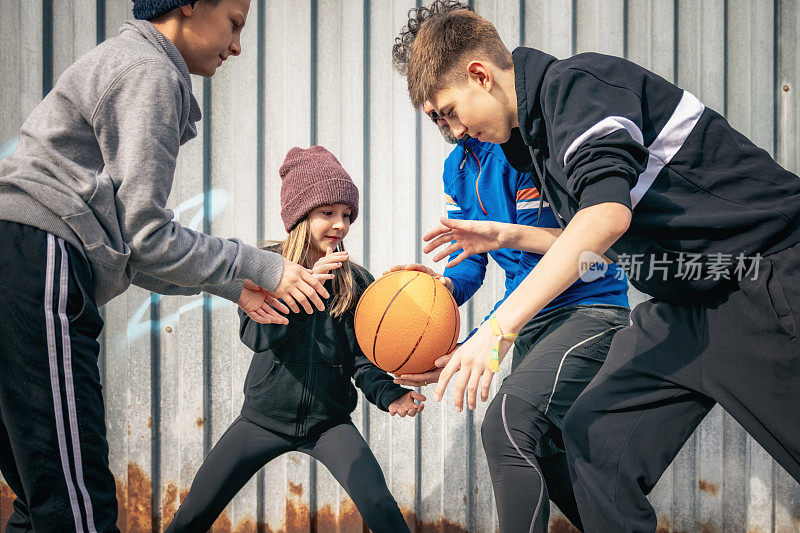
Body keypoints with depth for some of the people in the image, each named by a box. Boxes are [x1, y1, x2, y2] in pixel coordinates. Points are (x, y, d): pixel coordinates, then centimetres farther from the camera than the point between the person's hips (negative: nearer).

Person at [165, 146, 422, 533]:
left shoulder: (356, 282, -1)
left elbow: (364, 358, -4)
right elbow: (255, 334, -18)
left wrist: (389, 395, -24)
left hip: (329, 423, 0)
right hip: (264, 417, 0)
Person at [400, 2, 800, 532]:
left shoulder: (578, 83, -15)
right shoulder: (536, 131, 14)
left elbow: (608, 213, -31)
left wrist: (501, 325, -32)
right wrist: (503, 237, 24)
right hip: (687, 301, 9)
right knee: (595, 435, -2)